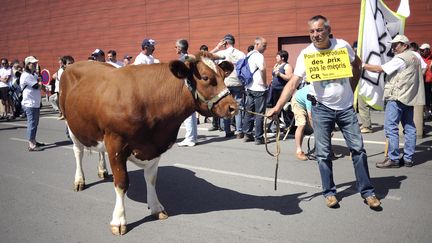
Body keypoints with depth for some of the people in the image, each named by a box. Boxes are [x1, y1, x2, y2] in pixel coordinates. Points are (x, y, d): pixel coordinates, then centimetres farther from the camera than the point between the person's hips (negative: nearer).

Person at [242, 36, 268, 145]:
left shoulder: (248, 55, 14)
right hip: (259, 88, -9)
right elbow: (262, 69, -32)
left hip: (249, 87, 9)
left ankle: (247, 134, 19)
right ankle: (259, 137, 1)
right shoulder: (258, 56, -15)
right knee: (260, 113, -3)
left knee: (249, 111, 13)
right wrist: (265, 83, -19)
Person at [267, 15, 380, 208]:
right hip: (322, 108, -1)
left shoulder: (343, 46, -6)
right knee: (323, 153, 2)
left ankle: (367, 192, 16)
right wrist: (277, 107, -28)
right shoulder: (306, 54, -12)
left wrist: (351, 89, 8)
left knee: (358, 148, 4)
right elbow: (292, 83, -18)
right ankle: (329, 192, 18)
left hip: (346, 107, 2)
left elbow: (356, 64, 14)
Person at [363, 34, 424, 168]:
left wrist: (363, 65, -2)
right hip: (410, 97, 10)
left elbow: (379, 69, -13)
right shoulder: (415, 58, 18)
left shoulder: (400, 59, -11)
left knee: (391, 127, -8)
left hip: (397, 97, -10)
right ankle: (408, 158, 14)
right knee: (409, 127, 9)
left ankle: (393, 159, -7)